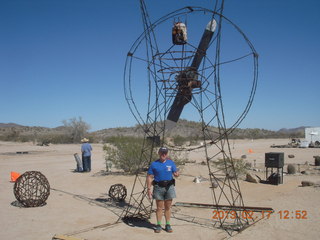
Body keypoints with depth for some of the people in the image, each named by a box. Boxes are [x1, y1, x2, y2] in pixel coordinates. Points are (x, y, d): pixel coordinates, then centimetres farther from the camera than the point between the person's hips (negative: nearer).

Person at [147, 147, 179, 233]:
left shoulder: (171, 163, 6)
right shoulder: (154, 164, 0)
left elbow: (176, 173, 3)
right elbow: (149, 177, 1)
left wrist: (177, 174, -22)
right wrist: (149, 189, -6)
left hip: (169, 187, 1)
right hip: (158, 187, -1)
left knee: (168, 207, 8)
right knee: (159, 207, 4)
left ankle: (168, 225, 18)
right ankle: (158, 225, 15)